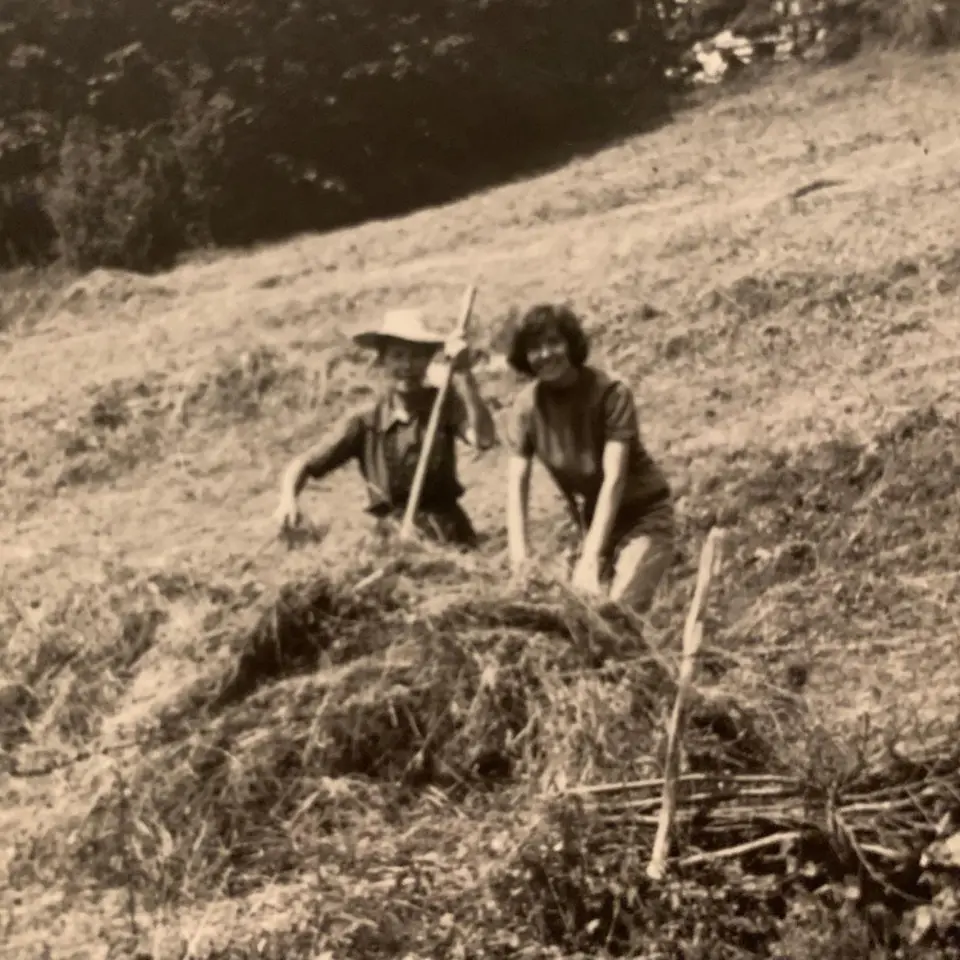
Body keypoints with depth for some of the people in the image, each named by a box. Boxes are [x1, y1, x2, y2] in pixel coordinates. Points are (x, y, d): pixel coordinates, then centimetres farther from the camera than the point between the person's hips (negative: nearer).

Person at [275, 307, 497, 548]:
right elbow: (304, 464, -1)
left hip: (449, 538, -1)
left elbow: (484, 439, -21)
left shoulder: (445, 405, -3)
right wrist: (288, 499, -22)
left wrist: (464, 375, -26)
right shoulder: (366, 423, -2)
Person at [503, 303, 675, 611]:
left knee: (618, 612, -22)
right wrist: (519, 554, -25)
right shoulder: (526, 407, -8)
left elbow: (614, 478, -27)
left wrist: (592, 557, -34)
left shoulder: (610, 393, -22)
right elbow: (517, 483, -12)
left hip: (643, 516, -5)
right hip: (594, 521, 5)